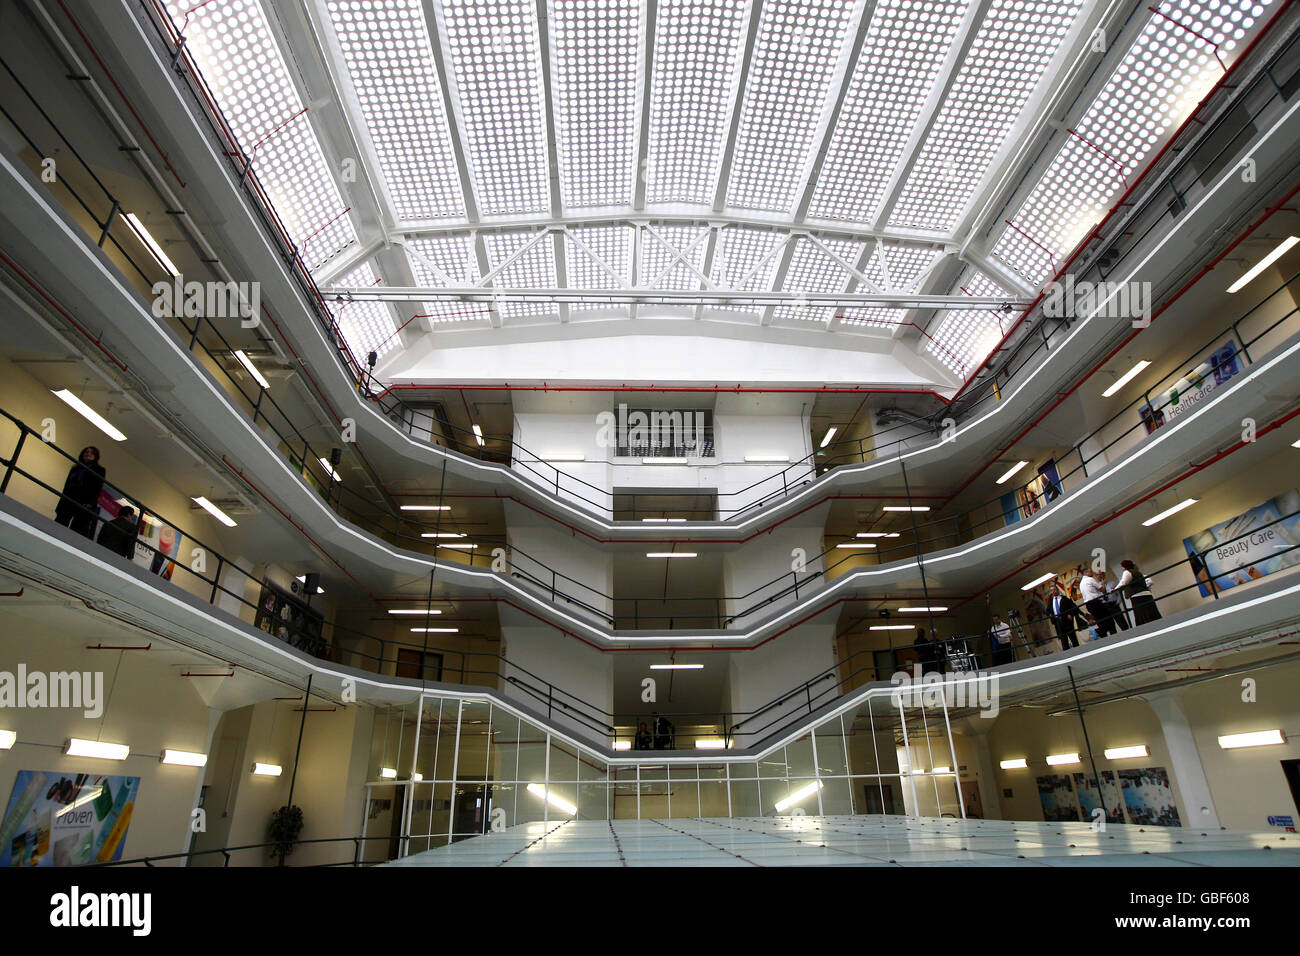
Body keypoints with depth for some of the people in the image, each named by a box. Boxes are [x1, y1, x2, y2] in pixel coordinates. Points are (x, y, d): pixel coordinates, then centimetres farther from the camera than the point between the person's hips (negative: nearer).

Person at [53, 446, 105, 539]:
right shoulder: (75, 468, 25)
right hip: (68, 502, 5)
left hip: (84, 504, -5)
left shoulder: (99, 470, 10)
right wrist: (60, 505, 13)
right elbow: (66, 487, 22)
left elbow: (98, 489, -3)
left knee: (77, 529, -16)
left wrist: (91, 503, -18)